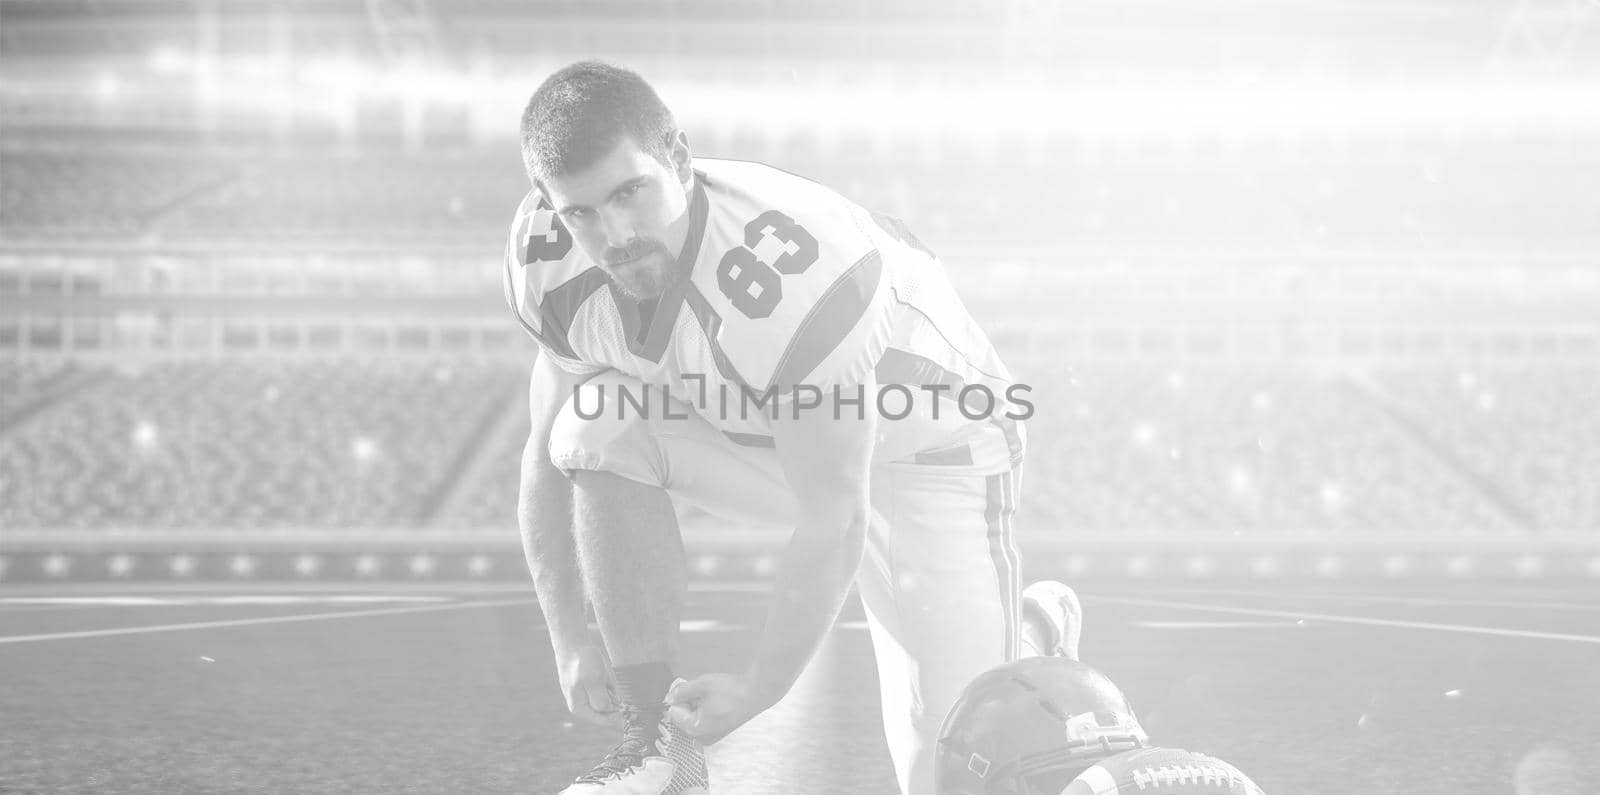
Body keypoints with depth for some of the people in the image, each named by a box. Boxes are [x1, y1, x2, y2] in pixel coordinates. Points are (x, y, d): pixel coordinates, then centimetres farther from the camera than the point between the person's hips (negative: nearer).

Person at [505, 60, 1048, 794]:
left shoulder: (789, 271, -39)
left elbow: (831, 525, -31)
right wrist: (569, 642, -12)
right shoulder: (554, 263, -19)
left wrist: (758, 688, -26)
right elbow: (552, 454, -5)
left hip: (922, 448, -5)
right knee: (601, 428, -26)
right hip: (753, 440, 6)